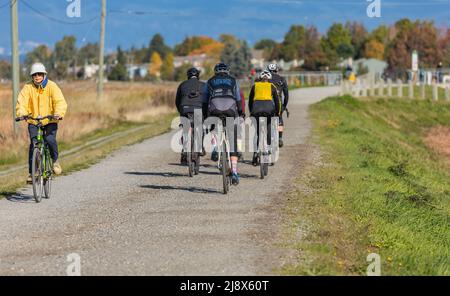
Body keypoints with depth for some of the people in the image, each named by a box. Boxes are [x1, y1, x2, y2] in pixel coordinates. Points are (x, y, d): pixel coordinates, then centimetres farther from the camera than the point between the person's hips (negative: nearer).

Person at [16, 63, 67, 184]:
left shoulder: (52, 86, -7)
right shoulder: (28, 88, -4)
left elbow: (60, 102, -17)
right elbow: (21, 102, -14)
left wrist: (58, 114, -37)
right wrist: (22, 113, -36)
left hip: (50, 121, -1)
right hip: (33, 121, 1)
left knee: (50, 139, -23)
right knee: (33, 144, -12)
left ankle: (55, 160, 5)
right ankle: (32, 172, -2)